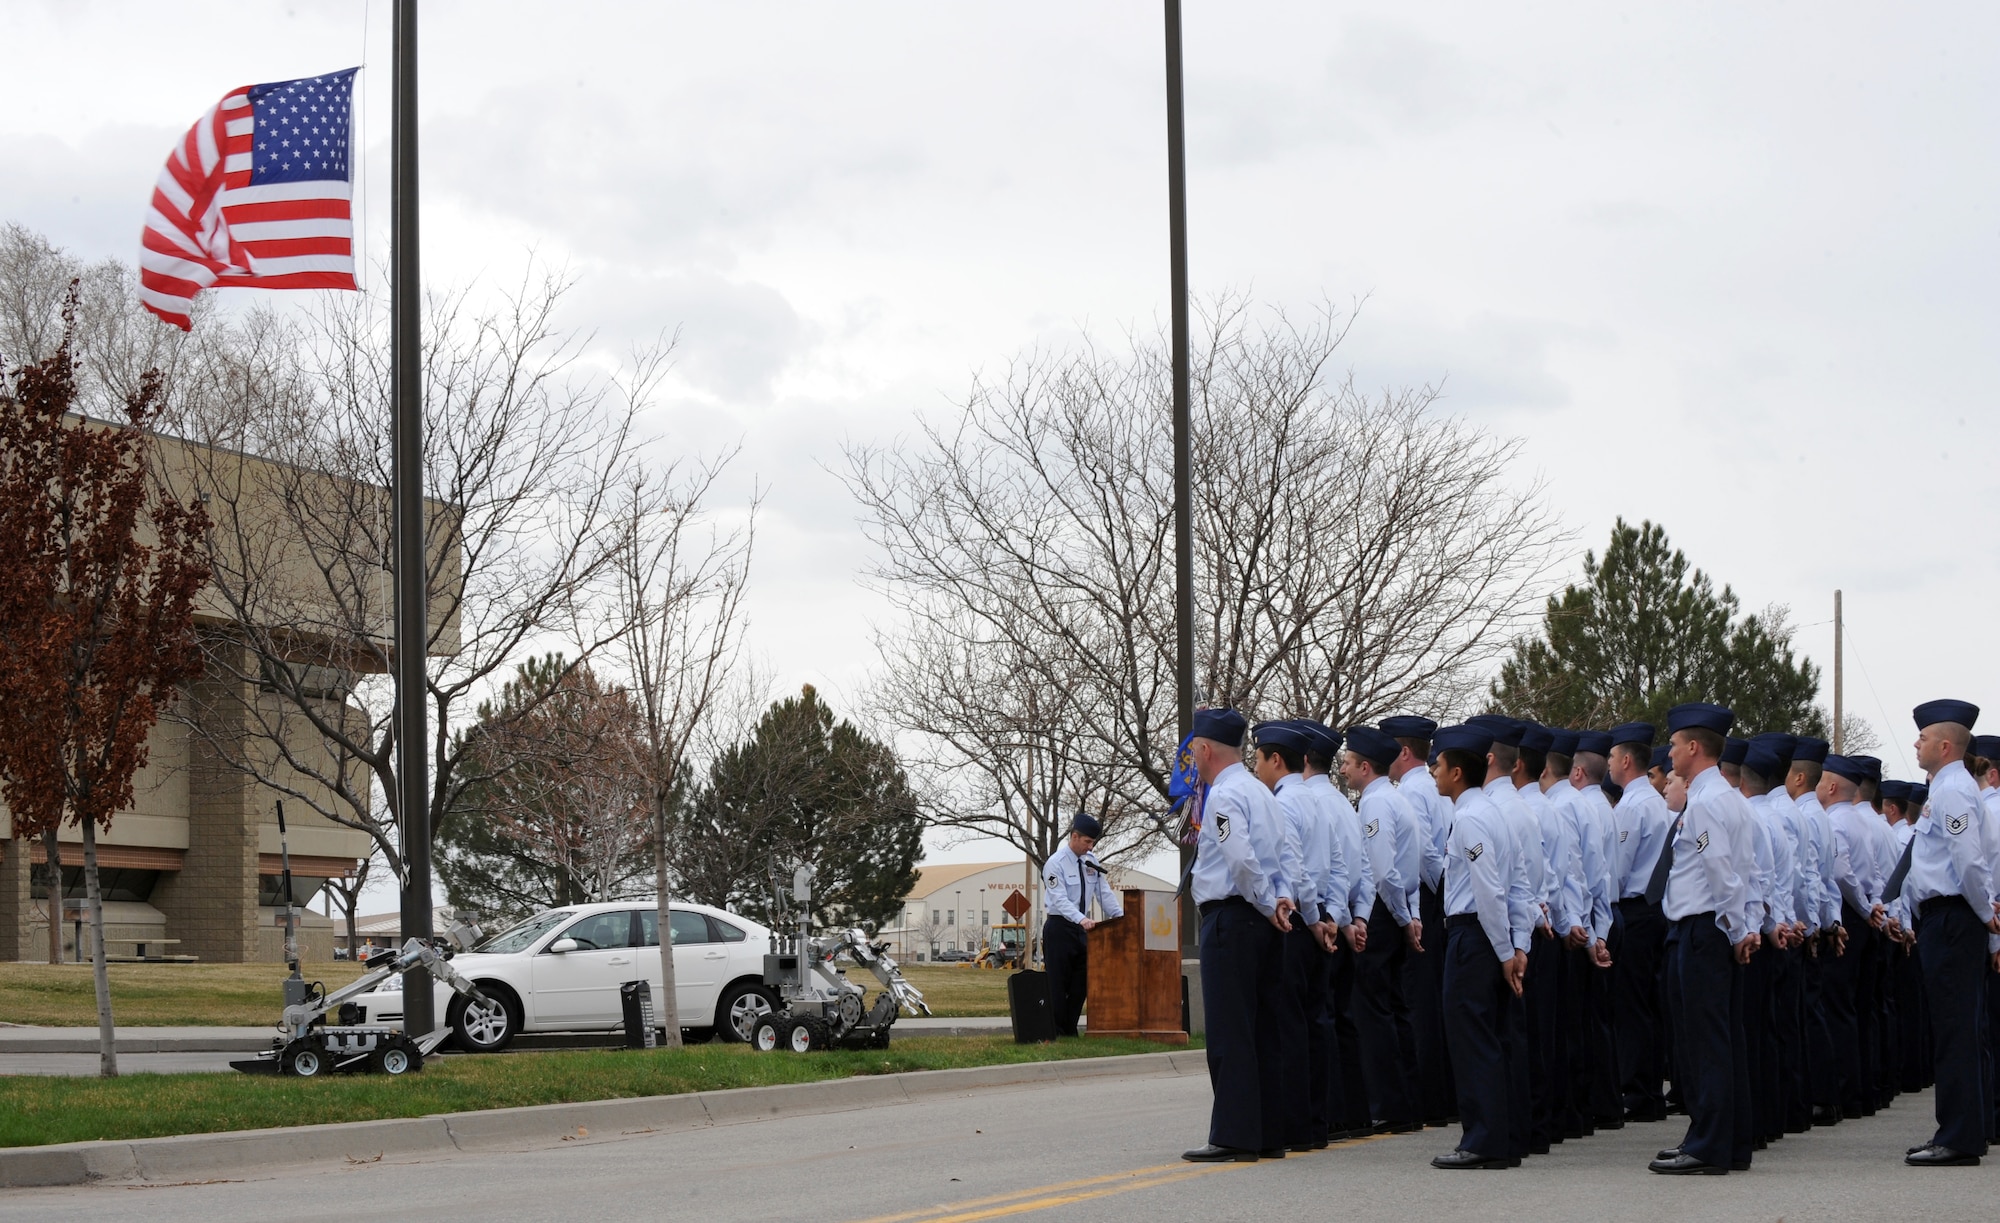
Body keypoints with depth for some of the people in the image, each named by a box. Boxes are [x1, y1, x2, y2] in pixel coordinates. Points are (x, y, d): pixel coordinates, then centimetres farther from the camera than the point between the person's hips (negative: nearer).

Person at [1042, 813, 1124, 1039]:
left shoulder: (1091, 861, 7)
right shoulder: (1056, 863, -14)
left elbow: (1105, 892, 7)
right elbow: (1060, 899, -24)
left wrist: (1120, 917, -7)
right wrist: (1081, 919, -38)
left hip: (1081, 928, 7)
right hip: (1060, 928, -7)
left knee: (1080, 985, 6)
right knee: (1058, 984, -5)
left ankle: (1071, 1031, 11)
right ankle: (1057, 1034, -2)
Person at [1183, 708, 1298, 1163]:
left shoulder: (1224, 794, -12)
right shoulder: (1260, 792, 18)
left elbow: (1242, 860, -21)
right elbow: (1283, 855, 15)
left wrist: (1268, 905, -9)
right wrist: (1281, 899, 1)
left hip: (1230, 917, -9)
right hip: (1261, 922, 9)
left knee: (1229, 1031, -8)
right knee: (1264, 1027, 10)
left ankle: (1234, 1137, -8)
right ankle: (1269, 1133, 13)